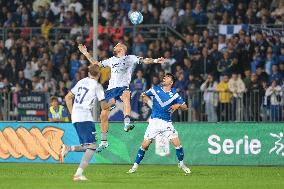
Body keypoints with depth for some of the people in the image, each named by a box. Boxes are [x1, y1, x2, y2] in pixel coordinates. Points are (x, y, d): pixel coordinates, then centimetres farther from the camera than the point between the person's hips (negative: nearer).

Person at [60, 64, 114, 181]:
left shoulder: (81, 82, 18)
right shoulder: (97, 86, -3)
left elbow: (68, 98, 22)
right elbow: (103, 106, 0)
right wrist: (111, 102, 21)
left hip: (75, 118, 8)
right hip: (85, 117, -8)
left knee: (86, 147, 15)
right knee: (92, 146, -8)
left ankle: (67, 148, -9)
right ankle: (79, 174, -20)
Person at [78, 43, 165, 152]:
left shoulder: (130, 58, 11)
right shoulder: (112, 60, 26)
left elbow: (144, 61, -1)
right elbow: (96, 64, 32)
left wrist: (155, 61, -19)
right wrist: (86, 53, 27)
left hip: (123, 86, -5)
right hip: (111, 88, 6)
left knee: (126, 95, -41)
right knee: (104, 114, 3)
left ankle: (127, 123, -54)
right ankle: (103, 142, 17)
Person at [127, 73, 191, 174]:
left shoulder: (174, 94, 1)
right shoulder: (155, 89, 2)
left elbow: (185, 107, 4)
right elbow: (144, 95, 18)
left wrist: (178, 105, -15)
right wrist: (147, 100, -2)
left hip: (167, 123, 0)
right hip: (154, 121, 0)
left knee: (177, 143, -11)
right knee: (145, 145, -6)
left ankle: (181, 164, 12)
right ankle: (135, 166, 8)